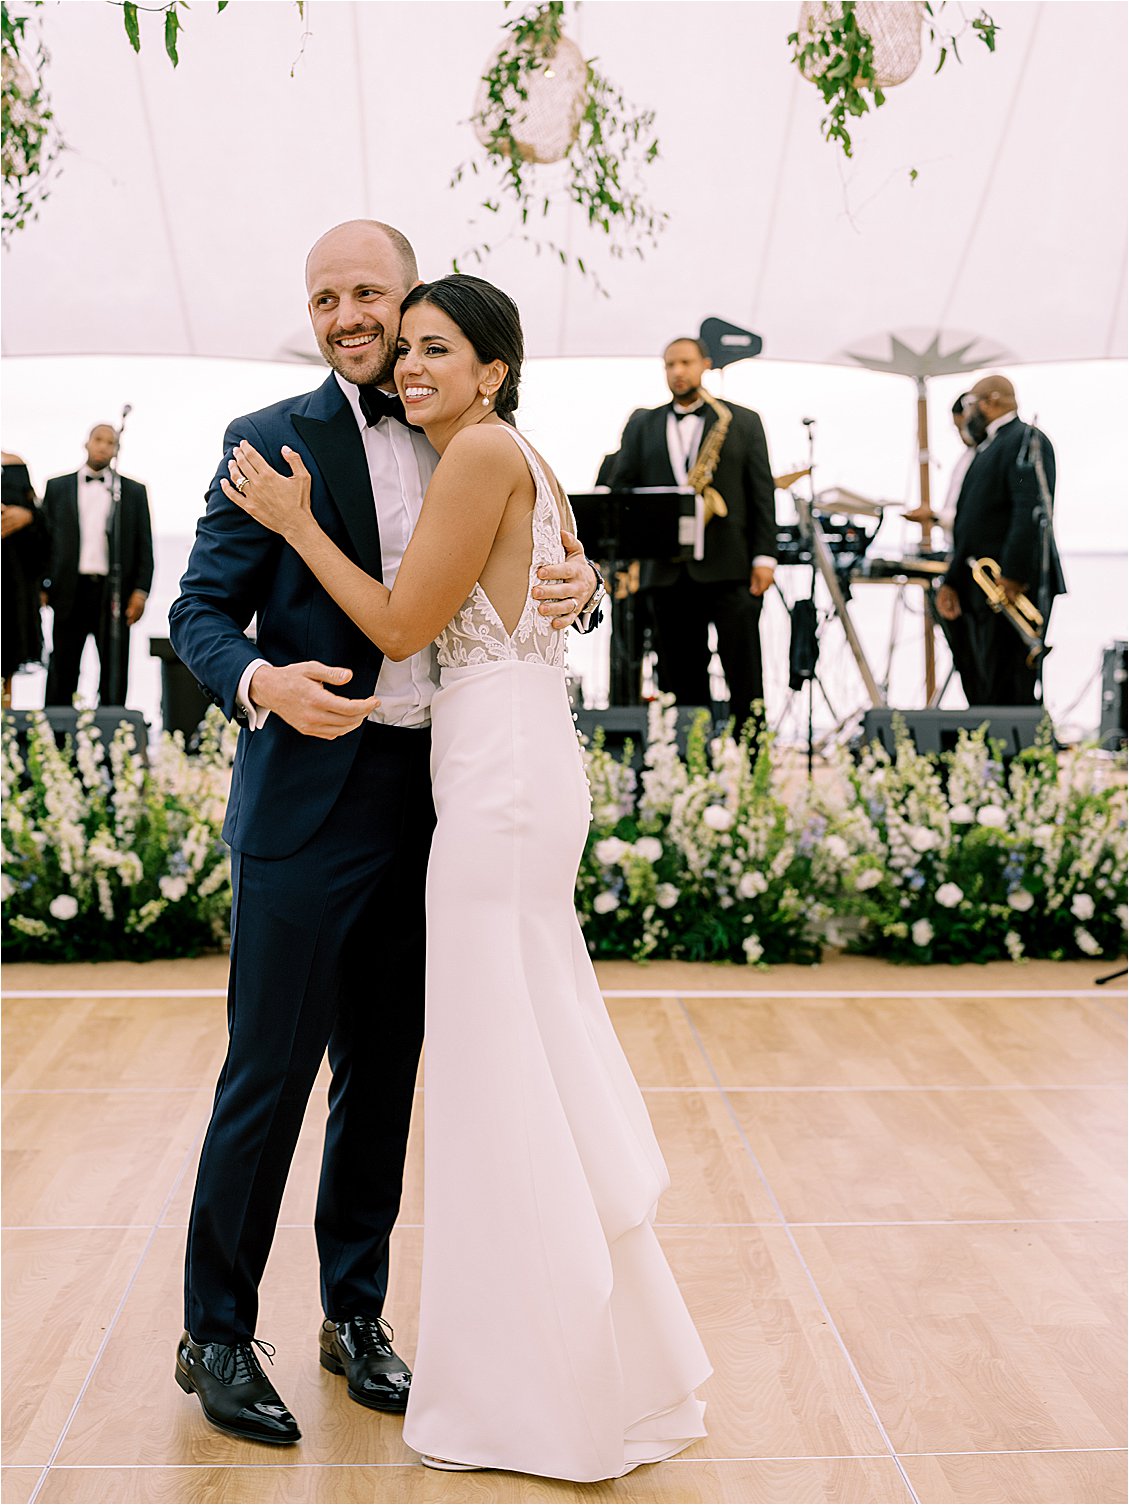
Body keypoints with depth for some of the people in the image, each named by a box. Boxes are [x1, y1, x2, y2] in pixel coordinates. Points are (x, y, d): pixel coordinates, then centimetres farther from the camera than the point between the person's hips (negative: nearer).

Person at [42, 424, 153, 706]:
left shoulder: (134, 491, 9)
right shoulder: (57, 487, 10)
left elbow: (144, 546, 7)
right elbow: (45, 539, 8)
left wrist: (141, 590, -3)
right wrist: (42, 587, 0)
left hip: (115, 592, 0)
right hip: (70, 591, 0)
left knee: (115, 672, 3)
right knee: (62, 671, 3)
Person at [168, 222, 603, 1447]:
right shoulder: (270, 440, -1)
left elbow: (525, 580, 15)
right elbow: (200, 609, -4)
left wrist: (576, 583, -8)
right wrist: (262, 682, -25)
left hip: (430, 796, 5)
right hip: (311, 794, -4)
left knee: (384, 1069, 14)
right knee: (268, 1074, 1)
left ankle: (355, 1313, 30)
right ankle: (214, 1335, 18)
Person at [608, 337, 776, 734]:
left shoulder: (742, 421, 9)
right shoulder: (642, 425, 15)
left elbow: (762, 493, 5)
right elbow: (620, 489, 11)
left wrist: (764, 556, -4)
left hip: (729, 563, -2)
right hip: (667, 567, 3)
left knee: (744, 669, -4)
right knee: (680, 676, 5)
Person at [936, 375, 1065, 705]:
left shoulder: (1026, 440, -6)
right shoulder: (987, 449, 25)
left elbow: (1032, 511, -19)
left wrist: (1013, 575, -26)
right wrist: (951, 582, 14)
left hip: (1015, 591, -10)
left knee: (1009, 696, -11)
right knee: (979, 693, 9)